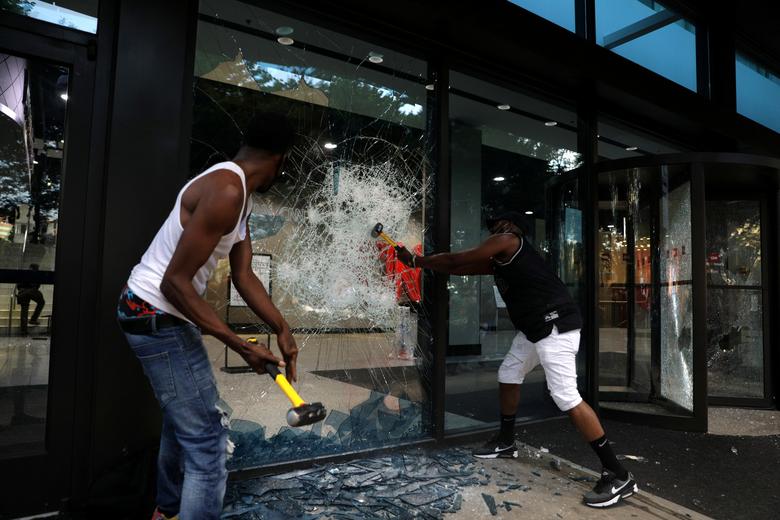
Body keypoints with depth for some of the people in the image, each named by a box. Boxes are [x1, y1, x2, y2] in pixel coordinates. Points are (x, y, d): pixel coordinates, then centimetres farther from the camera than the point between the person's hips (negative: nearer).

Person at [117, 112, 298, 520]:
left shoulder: (239, 196, 8)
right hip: (157, 318, -11)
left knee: (182, 418, 27)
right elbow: (175, 282, -26)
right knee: (206, 441, -6)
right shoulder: (226, 192, -24)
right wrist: (242, 346, -24)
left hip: (161, 315, 11)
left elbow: (244, 276, 4)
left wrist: (282, 330, -3)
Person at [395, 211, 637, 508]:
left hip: (556, 325, -11)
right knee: (508, 375, 18)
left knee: (566, 397, -15)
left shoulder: (507, 240, -7)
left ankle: (618, 475, -6)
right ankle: (506, 442, 34)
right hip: (534, 328, 11)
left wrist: (416, 260, 6)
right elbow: (459, 269, 21)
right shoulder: (498, 260, 19)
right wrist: (418, 263, 22)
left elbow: (457, 260, -5)